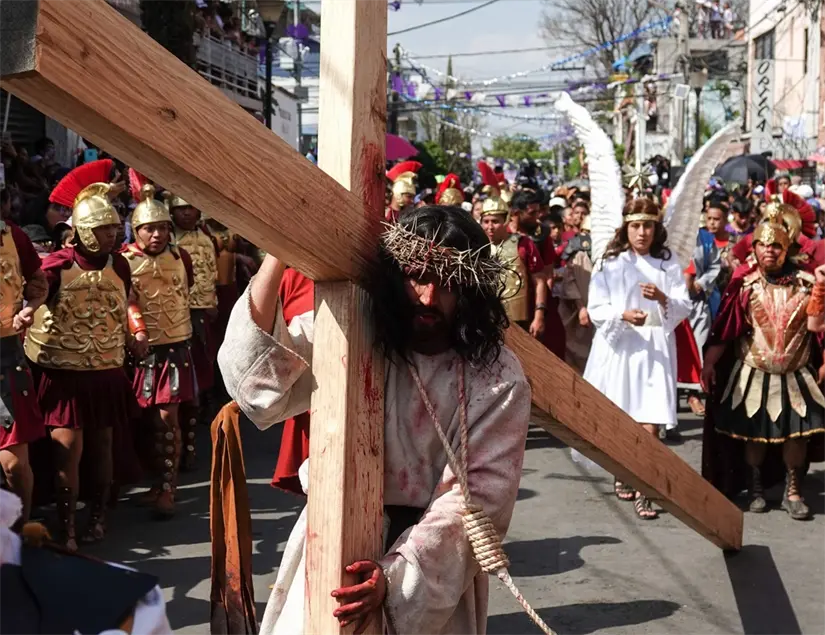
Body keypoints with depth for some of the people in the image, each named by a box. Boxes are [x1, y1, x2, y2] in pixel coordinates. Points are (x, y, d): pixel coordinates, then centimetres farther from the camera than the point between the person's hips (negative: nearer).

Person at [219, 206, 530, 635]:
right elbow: (257, 383, -23)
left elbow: (478, 497, -15)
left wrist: (397, 573, -28)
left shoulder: (498, 379, -13)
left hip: (435, 574, -1)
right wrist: (281, 250, -33)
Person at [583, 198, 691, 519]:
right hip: (618, 346, 0)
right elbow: (596, 309, -2)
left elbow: (684, 308, 2)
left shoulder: (668, 263, 7)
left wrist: (663, 298, -17)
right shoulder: (610, 263, 3)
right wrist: (623, 315, -19)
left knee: (649, 424, -9)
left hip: (655, 348, 0)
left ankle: (642, 490, -1)